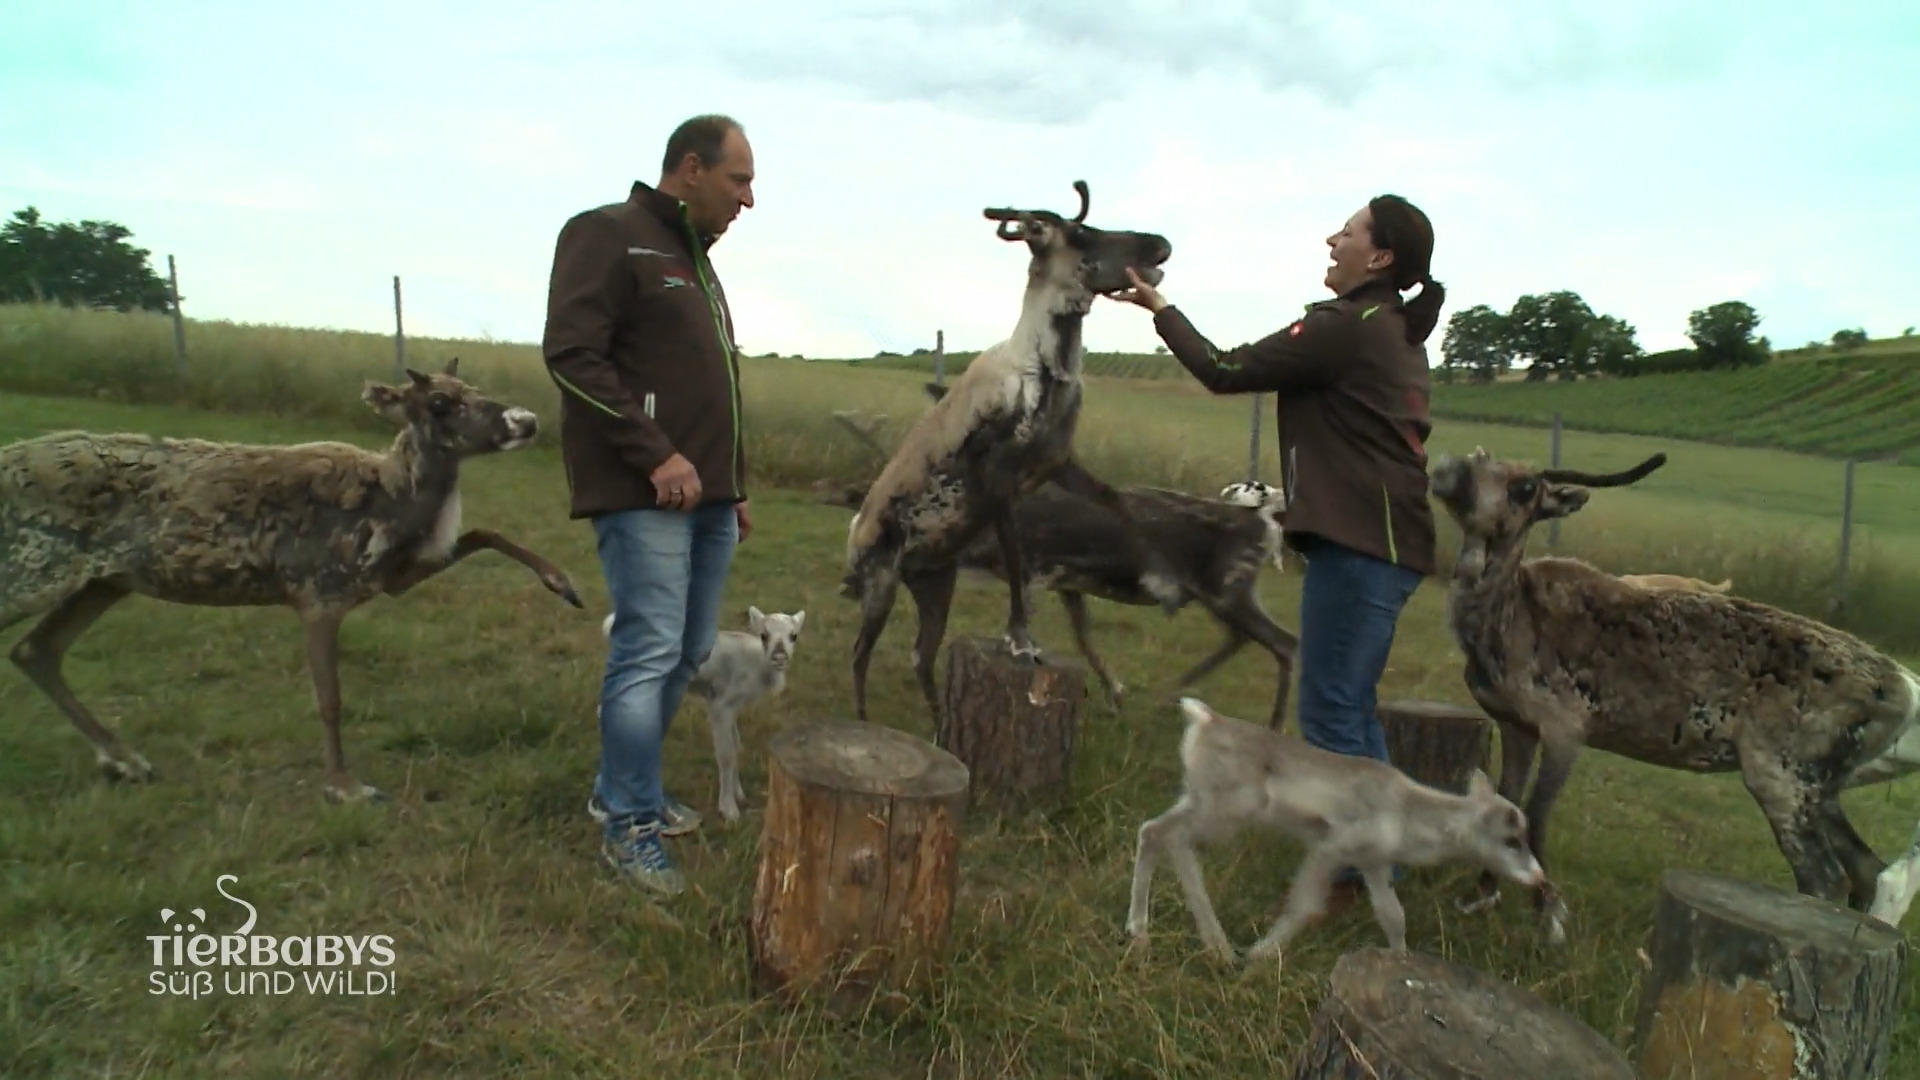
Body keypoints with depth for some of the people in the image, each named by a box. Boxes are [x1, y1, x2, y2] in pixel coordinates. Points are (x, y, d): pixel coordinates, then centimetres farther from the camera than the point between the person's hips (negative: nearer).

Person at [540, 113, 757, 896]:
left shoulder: (693, 259, 23)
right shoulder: (609, 235, -5)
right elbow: (571, 353, -16)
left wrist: (736, 488, 21)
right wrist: (656, 456, -19)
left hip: (706, 496, 9)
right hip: (643, 494, -9)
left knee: (689, 652, 10)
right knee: (648, 651, -8)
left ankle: (624, 788, 25)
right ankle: (629, 824, 5)